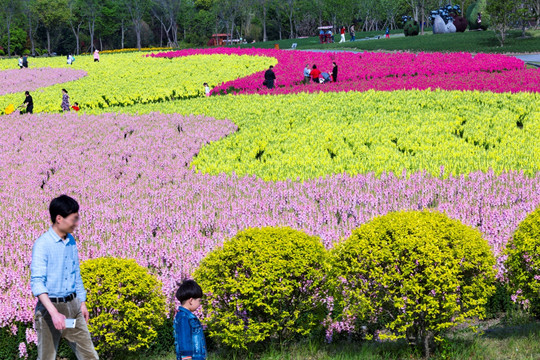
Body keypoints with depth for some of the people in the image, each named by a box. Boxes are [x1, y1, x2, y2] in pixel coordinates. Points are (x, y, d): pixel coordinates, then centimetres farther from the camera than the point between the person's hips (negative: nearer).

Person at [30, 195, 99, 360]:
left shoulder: (71, 241, 8)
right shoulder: (42, 244, -15)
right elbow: (37, 282, -23)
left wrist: (82, 304, 23)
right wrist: (54, 313, -32)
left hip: (72, 306, 7)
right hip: (50, 306, -7)